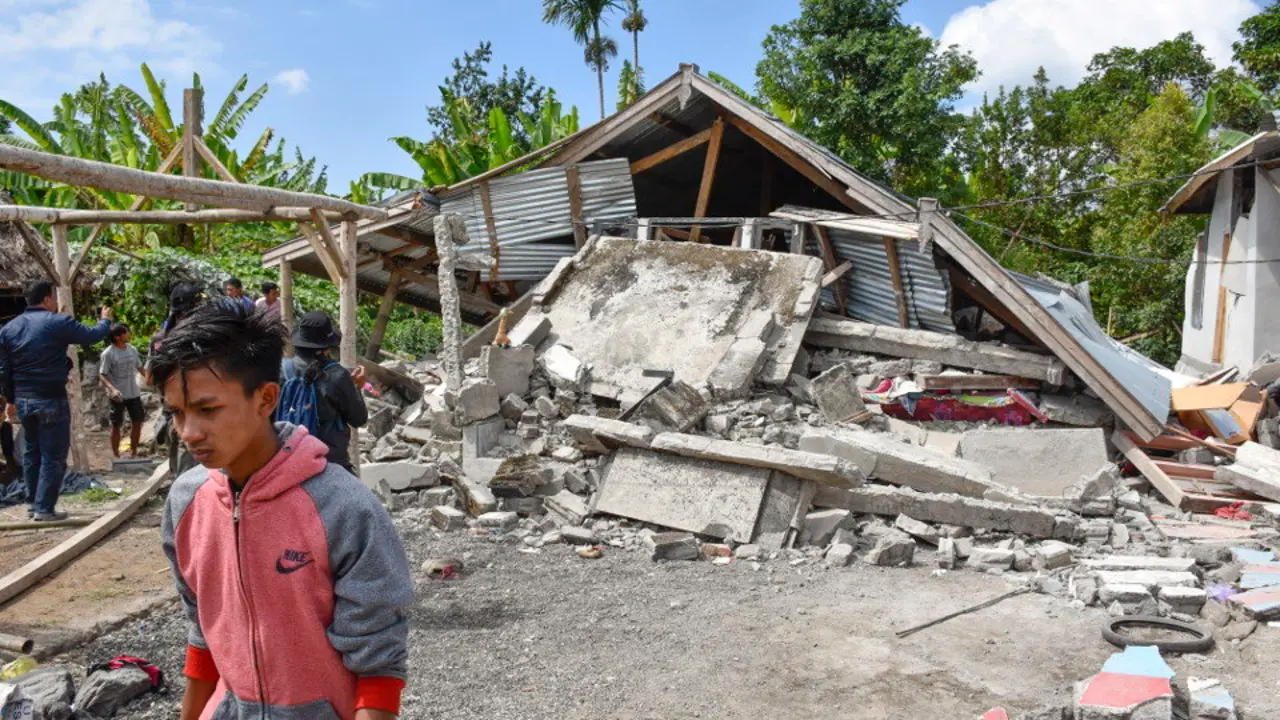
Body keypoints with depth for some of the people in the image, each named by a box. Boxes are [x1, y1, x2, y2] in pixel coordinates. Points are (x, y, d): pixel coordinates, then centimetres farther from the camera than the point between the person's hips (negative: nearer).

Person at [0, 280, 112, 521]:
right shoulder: (59, 323, -12)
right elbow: (93, 336, -1)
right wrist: (104, 320, 20)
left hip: (23, 400, 7)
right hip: (51, 401, -6)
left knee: (32, 451, 20)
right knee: (53, 455, 0)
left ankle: (33, 502, 26)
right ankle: (44, 508, 0)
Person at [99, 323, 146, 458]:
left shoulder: (132, 350, 4)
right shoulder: (108, 354, -14)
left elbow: (140, 368, 15)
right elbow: (102, 375, -14)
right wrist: (112, 389, -29)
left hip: (134, 393, 6)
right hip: (118, 395, -6)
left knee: (137, 422, 10)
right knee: (116, 425, 5)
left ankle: (133, 452, 24)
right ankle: (116, 455, 16)